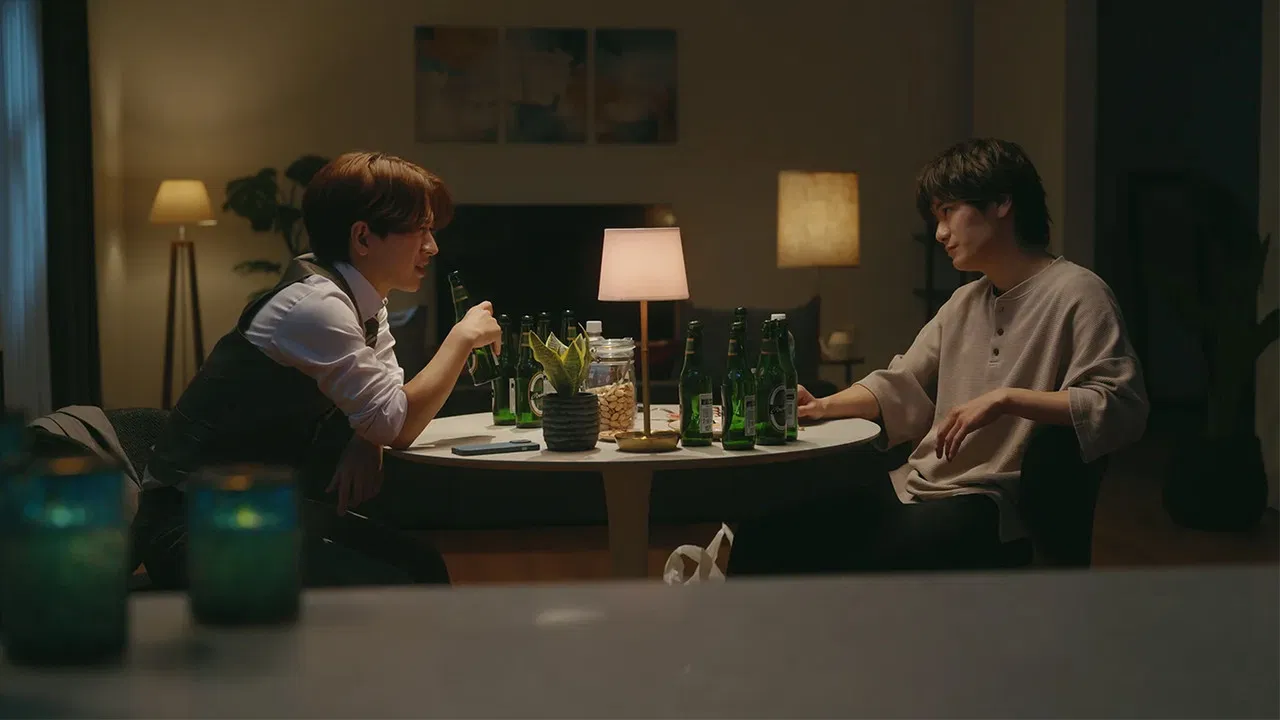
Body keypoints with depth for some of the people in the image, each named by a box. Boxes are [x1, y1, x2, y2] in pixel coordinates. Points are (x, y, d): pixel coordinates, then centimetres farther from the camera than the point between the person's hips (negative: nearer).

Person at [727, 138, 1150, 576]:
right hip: (914, 488, 8)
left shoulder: (1075, 293, -8)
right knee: (769, 521, -3)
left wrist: (1005, 399, -24)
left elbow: (1121, 408, -19)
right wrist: (824, 407, 4)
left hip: (992, 507, -8)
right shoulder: (965, 302, 19)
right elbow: (900, 386, 22)